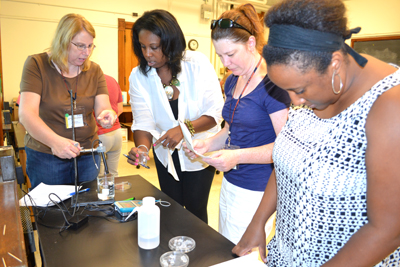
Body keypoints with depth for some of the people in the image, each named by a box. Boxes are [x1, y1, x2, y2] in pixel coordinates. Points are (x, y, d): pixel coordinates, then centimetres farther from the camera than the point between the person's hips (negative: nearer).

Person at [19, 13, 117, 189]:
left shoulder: (94, 70, 3)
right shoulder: (36, 64, -9)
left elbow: (102, 107, -5)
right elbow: (26, 114, -19)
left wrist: (106, 115, -30)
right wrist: (54, 141, -37)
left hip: (87, 152, 4)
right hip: (45, 155, -3)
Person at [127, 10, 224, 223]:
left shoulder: (198, 64, -18)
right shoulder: (138, 76, -10)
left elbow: (216, 112, -19)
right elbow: (143, 123, -13)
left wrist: (185, 128, -34)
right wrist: (141, 147, -33)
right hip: (166, 153, 3)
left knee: (195, 209, 5)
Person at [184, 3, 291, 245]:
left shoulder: (272, 83, -17)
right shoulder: (232, 82, 8)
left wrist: (238, 156, -27)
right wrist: (209, 143, 1)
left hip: (257, 190, -8)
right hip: (230, 183, 8)